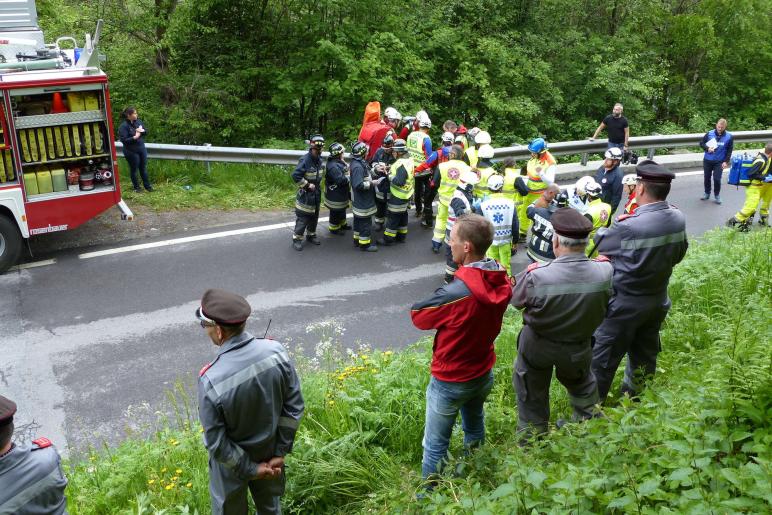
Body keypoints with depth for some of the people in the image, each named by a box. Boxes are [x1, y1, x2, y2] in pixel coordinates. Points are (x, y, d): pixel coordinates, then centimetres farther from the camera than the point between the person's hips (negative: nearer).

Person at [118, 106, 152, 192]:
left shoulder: (138, 121, 0)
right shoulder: (123, 126, -19)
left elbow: (146, 130, 11)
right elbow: (123, 140, -23)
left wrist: (142, 130, -11)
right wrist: (134, 137, -26)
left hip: (142, 149, 6)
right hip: (131, 151, -6)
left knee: (143, 168, 16)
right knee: (134, 169, 9)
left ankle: (147, 185, 27)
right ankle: (136, 187, 24)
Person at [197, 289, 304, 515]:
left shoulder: (211, 380, -34)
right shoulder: (275, 351, -23)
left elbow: (216, 443, -23)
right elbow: (294, 406, -12)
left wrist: (250, 469, -9)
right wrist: (280, 453, -4)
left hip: (231, 463, -3)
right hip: (270, 453, 3)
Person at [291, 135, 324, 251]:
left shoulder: (319, 160, 3)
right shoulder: (305, 160, -22)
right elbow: (295, 176, -26)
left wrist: (317, 184, 8)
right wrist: (307, 185, -21)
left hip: (316, 195, 8)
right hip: (305, 195, -8)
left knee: (314, 216, 18)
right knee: (302, 218, -5)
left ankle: (311, 235, 34)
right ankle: (297, 239, 5)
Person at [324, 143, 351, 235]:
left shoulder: (339, 162, 5)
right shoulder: (333, 166, -29)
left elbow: (346, 171, 19)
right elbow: (341, 180, -33)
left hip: (341, 193, 11)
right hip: (335, 195, -10)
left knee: (342, 209, 26)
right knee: (336, 212, 6)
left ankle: (343, 224, 44)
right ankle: (334, 228, 22)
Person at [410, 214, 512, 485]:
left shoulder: (455, 294, -34)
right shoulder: (502, 282, -13)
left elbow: (417, 315, -18)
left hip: (450, 382, -7)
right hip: (484, 374, 8)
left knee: (435, 445, 11)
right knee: (475, 427, 31)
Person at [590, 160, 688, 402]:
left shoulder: (629, 227, -29)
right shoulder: (678, 219, -7)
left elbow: (599, 242, -11)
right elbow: (678, 254, 9)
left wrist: (617, 224, 5)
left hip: (624, 304, -7)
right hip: (658, 301, 7)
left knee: (602, 358, 7)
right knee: (645, 353, 22)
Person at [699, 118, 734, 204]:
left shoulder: (729, 137, -6)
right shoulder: (709, 134, -6)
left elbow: (729, 150, -2)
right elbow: (701, 143, 4)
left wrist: (726, 161, -8)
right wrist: (707, 148, -16)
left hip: (719, 162, -2)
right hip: (707, 160, 2)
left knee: (717, 179, -6)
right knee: (707, 177, 12)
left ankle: (717, 195, 13)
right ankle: (707, 193, 30)